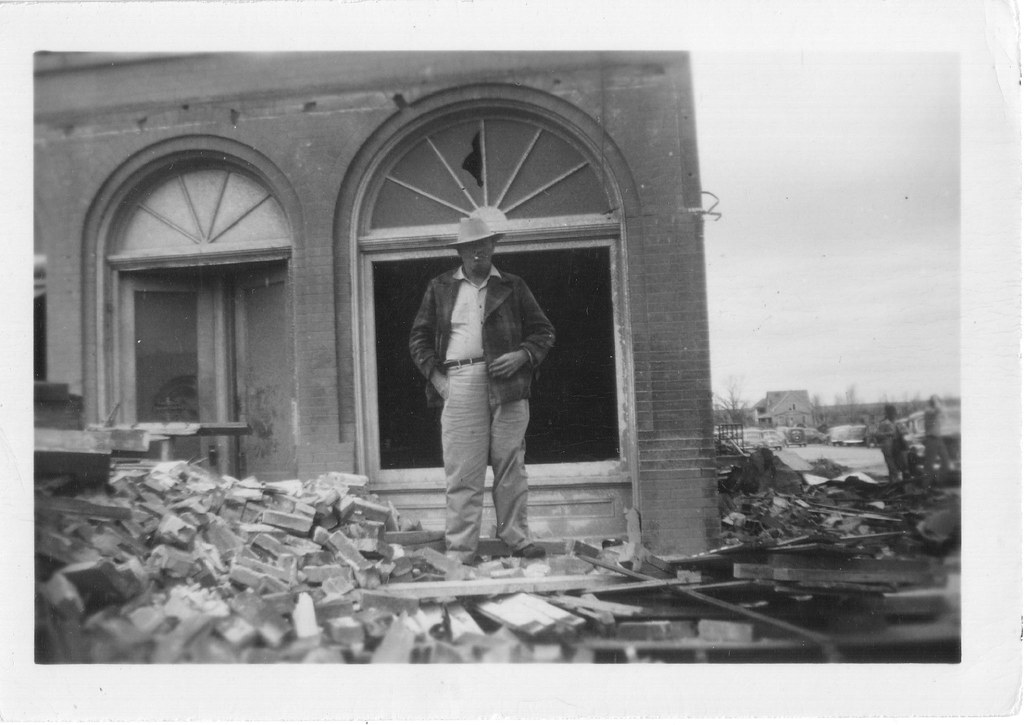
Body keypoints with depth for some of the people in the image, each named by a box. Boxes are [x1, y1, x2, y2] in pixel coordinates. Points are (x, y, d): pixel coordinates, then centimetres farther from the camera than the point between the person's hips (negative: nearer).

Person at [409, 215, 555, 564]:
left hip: (508, 383, 1)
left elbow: (543, 331, 15)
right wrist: (435, 375, 0)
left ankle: (517, 538, 13)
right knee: (461, 472, -3)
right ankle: (459, 550, 0)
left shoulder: (513, 287, 15)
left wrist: (523, 356, -4)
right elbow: (419, 338, 14)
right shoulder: (440, 288, 15)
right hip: (460, 384, -1)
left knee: (511, 467, 3)